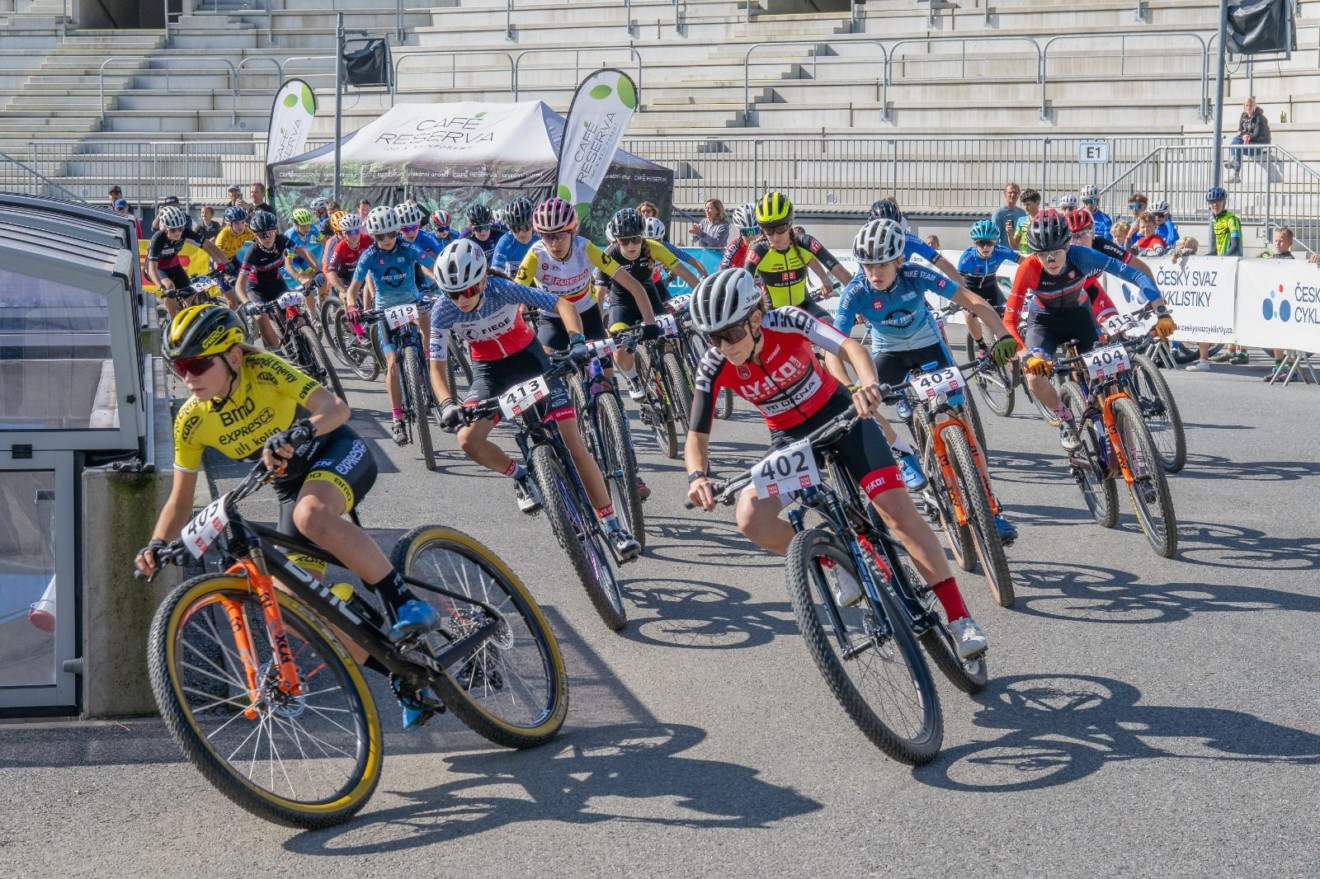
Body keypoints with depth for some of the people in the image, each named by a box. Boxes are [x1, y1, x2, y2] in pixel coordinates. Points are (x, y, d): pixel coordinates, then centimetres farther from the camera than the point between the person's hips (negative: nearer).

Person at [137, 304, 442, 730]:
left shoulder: (263, 370, -25)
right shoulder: (191, 421, -12)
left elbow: (336, 408, -35)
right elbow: (180, 501, -5)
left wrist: (299, 432, -55)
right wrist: (157, 545, -23)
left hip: (338, 453, -6)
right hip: (291, 483, 6)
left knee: (312, 515, -41)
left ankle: (407, 602, -29)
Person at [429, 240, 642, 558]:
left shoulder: (503, 290, -28)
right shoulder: (443, 312, -22)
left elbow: (563, 304, -29)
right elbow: (436, 366, -20)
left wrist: (576, 341, -47)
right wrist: (447, 404, -39)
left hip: (527, 356, -2)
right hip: (488, 370, 2)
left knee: (574, 444, -10)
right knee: (468, 440, -23)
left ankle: (613, 526, -4)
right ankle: (520, 476, 8)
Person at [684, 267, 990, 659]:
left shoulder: (787, 322, -26)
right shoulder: (714, 368, -21)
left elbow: (850, 347, -36)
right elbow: (696, 437, -19)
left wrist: (868, 385, -58)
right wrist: (697, 476, -41)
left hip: (838, 412, -2)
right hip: (790, 437, 2)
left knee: (896, 506, -17)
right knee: (751, 518, -22)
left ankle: (960, 618, -12)